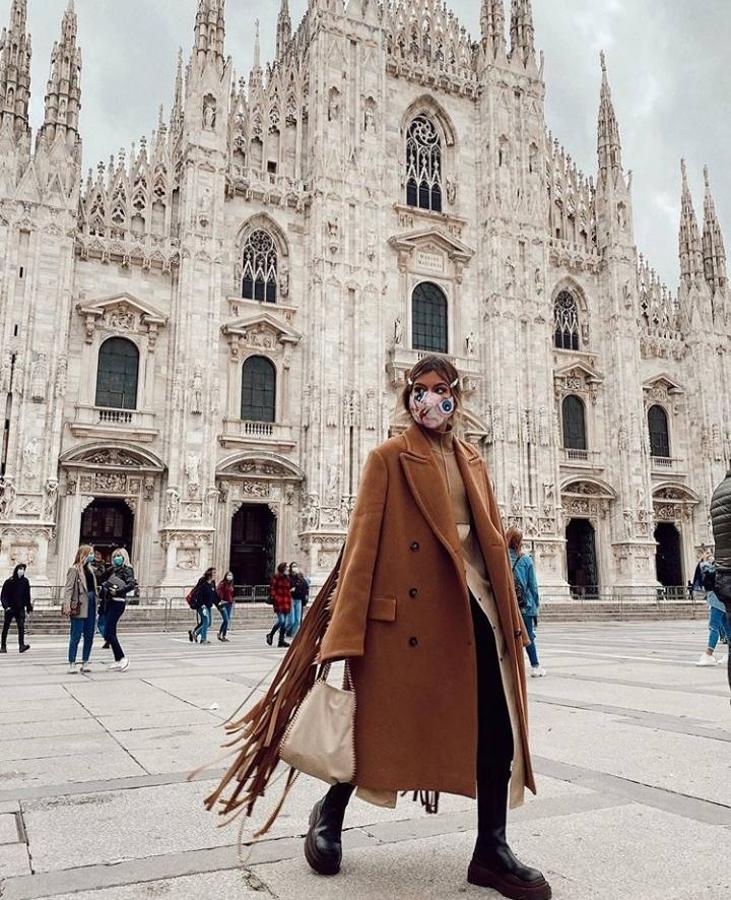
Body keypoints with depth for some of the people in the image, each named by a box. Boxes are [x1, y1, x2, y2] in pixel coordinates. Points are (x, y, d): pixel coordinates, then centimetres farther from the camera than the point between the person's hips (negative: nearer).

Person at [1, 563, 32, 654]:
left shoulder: (25, 581, 4)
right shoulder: (9, 581, -5)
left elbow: (27, 596, 11)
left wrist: (29, 607, 10)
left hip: (20, 609, 1)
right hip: (10, 608, -1)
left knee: (21, 626, -12)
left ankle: (21, 646, -20)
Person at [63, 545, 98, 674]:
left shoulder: (91, 569, 15)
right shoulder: (74, 570, -6)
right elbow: (68, 588, -12)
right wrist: (67, 605, -22)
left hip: (91, 605, 7)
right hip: (80, 606, -7)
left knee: (89, 636, 9)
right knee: (76, 636, -2)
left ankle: (85, 662, 18)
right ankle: (72, 664, 6)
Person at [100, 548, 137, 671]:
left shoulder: (127, 570, -4)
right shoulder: (111, 570, 17)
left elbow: (132, 585, -17)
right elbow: (104, 584, 20)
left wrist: (117, 591, -21)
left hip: (118, 602, -8)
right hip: (109, 602, 8)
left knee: (108, 633, -11)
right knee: (111, 633, 9)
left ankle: (122, 658, -4)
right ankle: (118, 661, 15)